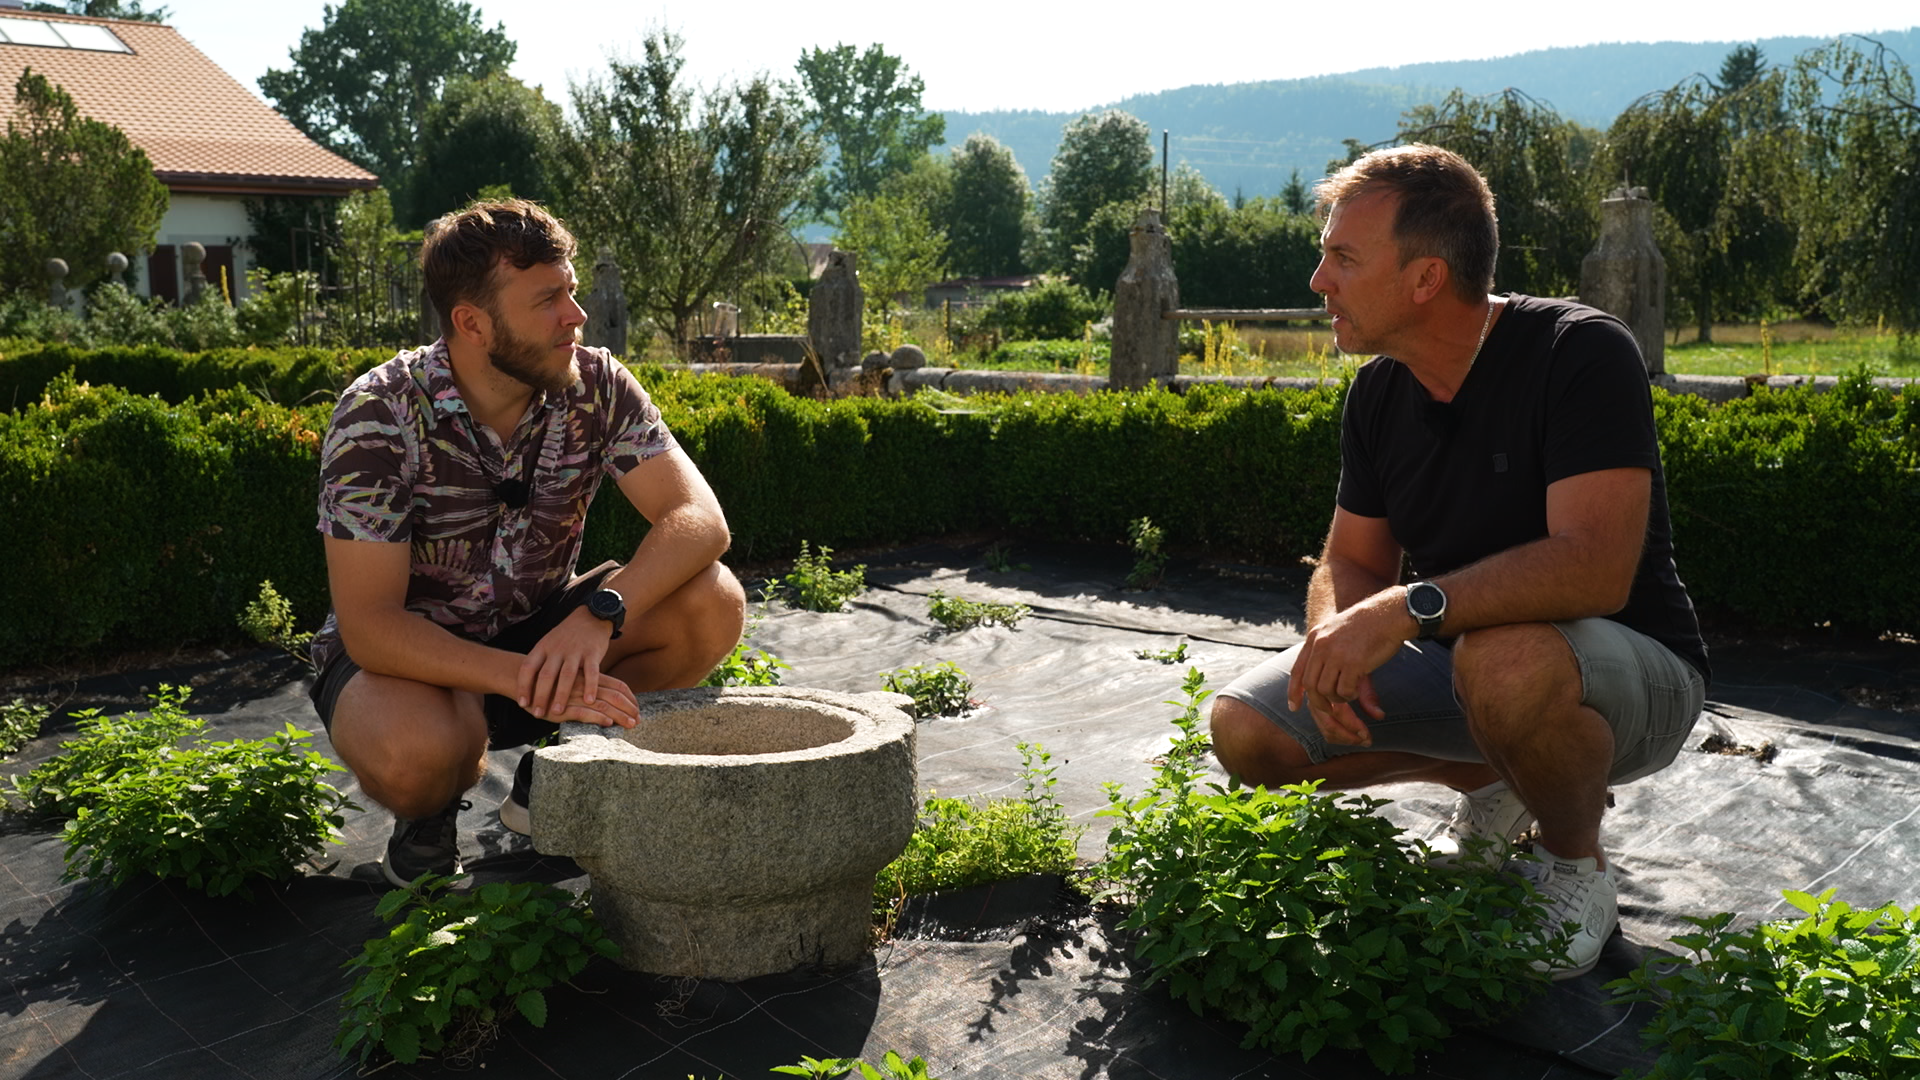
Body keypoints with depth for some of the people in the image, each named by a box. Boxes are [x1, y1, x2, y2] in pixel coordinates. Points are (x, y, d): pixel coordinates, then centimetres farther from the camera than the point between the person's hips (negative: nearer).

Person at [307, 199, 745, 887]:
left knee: (712, 605, -20)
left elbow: (700, 518, -21)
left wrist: (598, 613, -40)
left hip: (541, 626, 4)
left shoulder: (595, 387, -13)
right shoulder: (378, 416, -23)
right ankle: (431, 813, 2)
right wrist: (525, 678, -41)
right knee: (414, 751, -39)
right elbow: (369, 624, -27)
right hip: (412, 650, -4)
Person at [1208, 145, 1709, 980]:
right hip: (1457, 659, 7)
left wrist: (1412, 605, -39)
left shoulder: (1579, 354, -22)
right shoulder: (1379, 391, 0)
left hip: (1631, 672, -6)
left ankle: (1577, 864, -8)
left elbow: (1595, 568, -33)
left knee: (1504, 658, -41)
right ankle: (1495, 787, 14)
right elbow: (1350, 564, 3)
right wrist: (1337, 638, -20)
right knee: (1247, 730, -8)